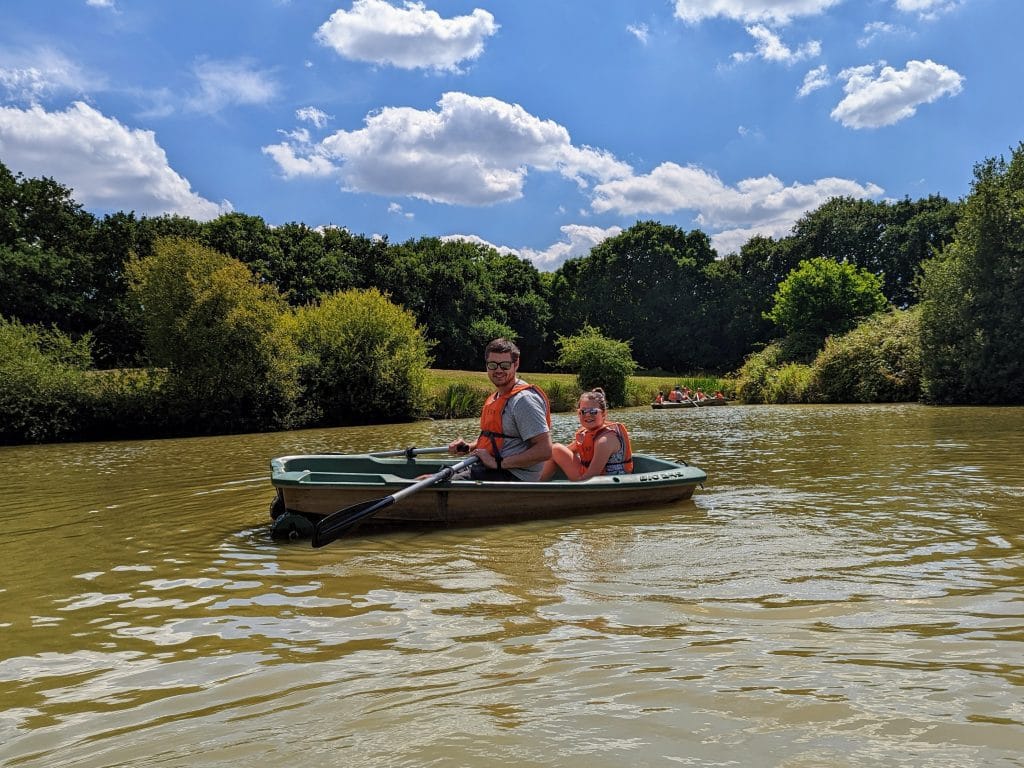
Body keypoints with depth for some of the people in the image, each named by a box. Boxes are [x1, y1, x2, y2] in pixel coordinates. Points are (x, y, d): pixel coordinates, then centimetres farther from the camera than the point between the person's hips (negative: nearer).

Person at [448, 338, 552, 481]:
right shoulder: (496, 397, 14)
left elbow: (544, 451, -24)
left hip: (515, 475, -9)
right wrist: (468, 447, 6)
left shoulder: (524, 399, -17)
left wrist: (498, 463, -23)